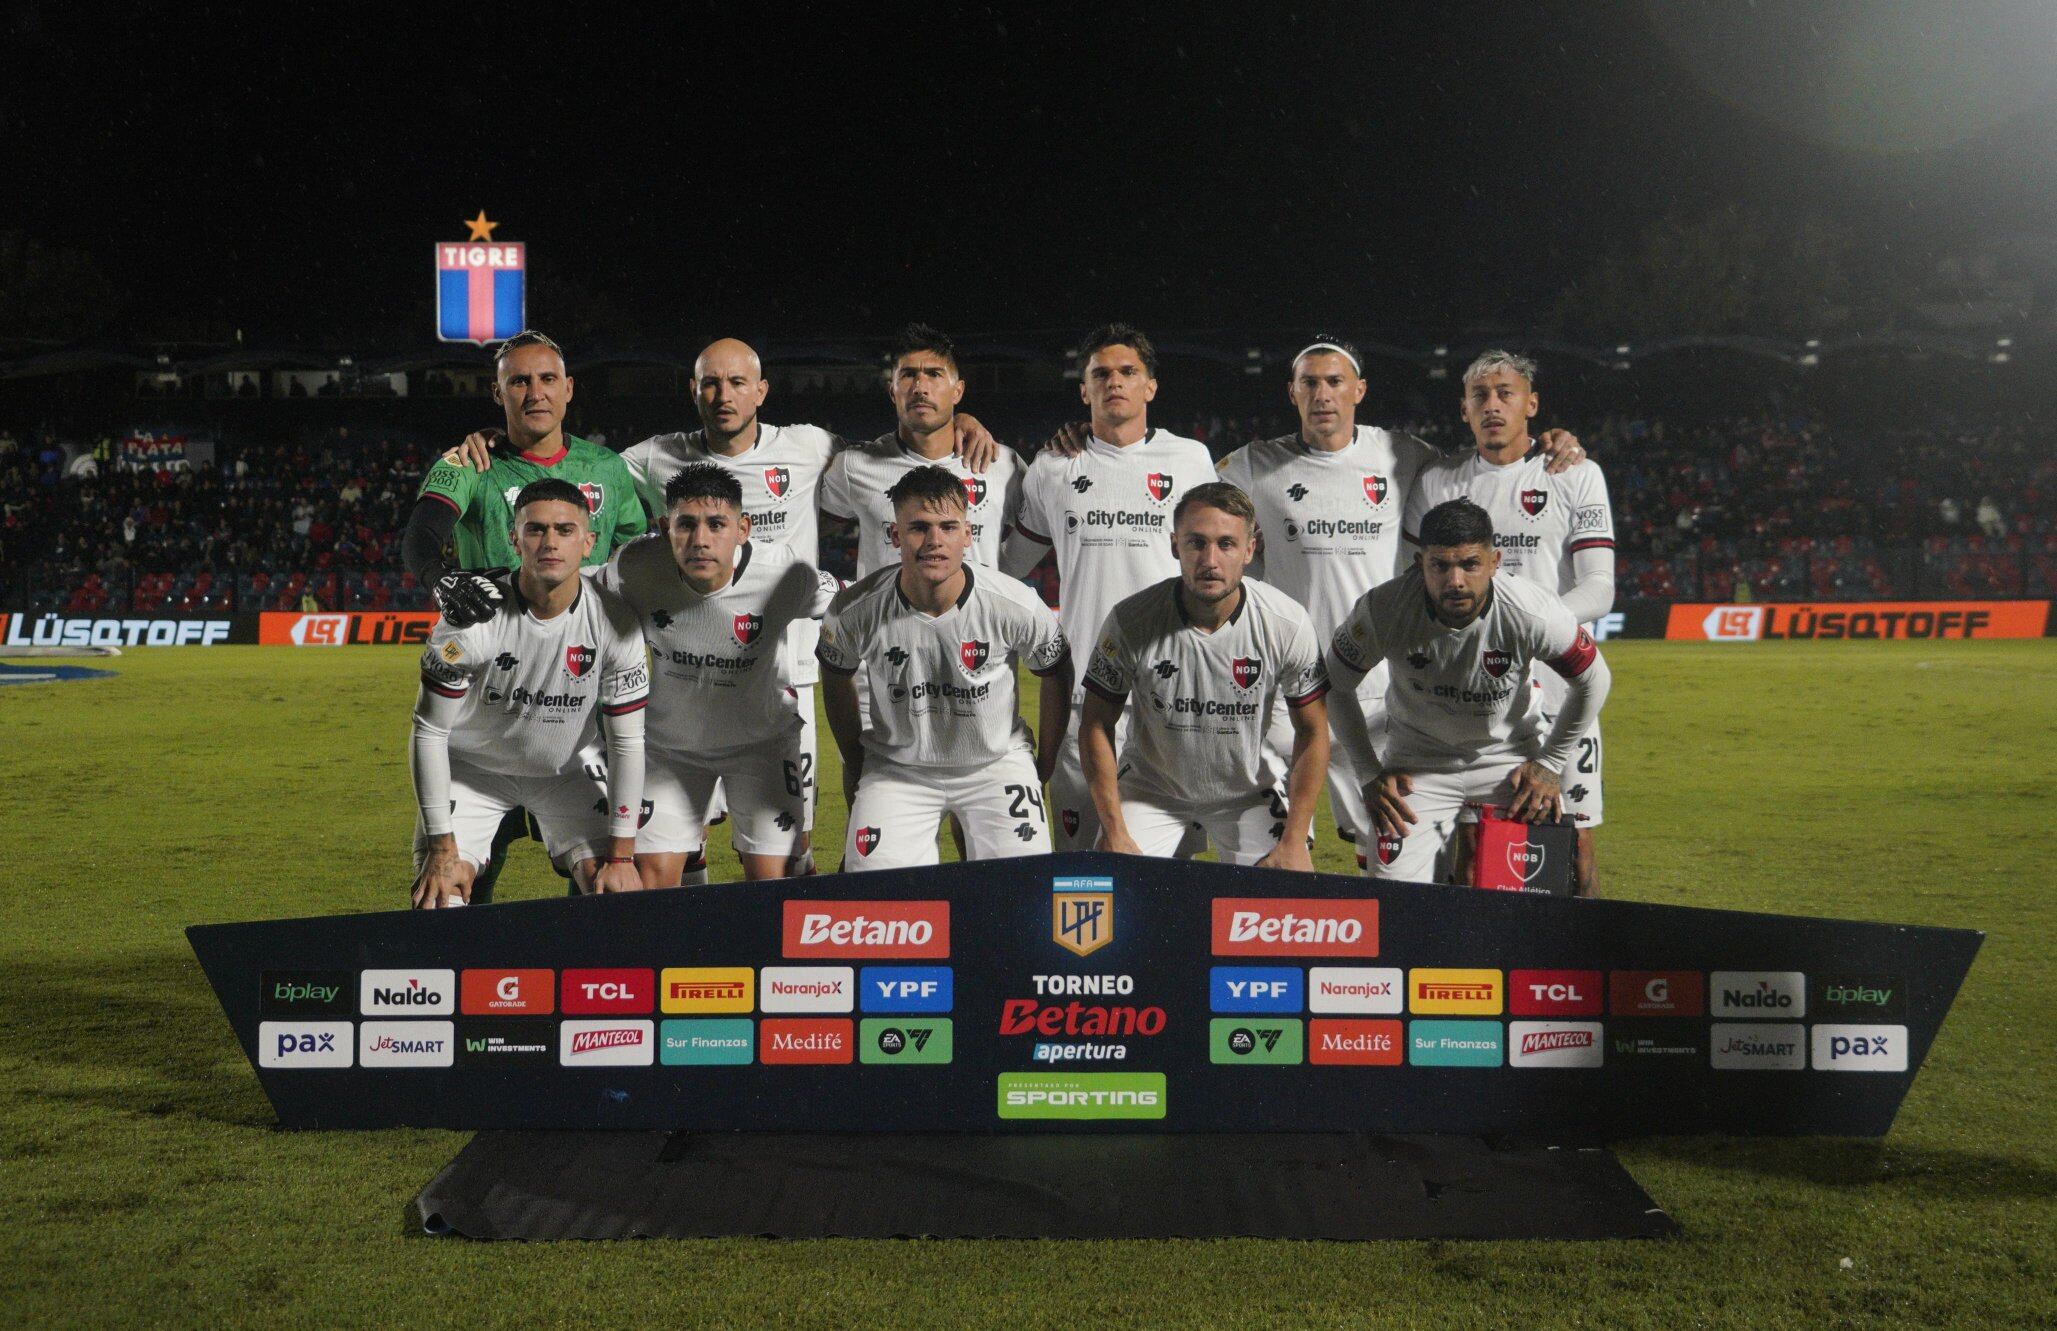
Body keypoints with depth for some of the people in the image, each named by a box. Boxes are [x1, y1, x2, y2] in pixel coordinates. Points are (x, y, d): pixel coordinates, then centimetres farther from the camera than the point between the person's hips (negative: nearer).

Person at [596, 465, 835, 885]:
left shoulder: (787, 577, -27)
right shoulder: (638, 567, -24)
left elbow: (838, 606, -4)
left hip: (761, 740, -1)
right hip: (669, 743, 1)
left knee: (772, 880, -6)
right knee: (653, 878, -1)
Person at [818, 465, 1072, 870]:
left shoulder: (1016, 606, -21)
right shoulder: (855, 609, -19)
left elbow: (1056, 674, -1)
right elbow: (837, 678, 3)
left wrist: (1044, 767, 5)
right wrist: (853, 763, 10)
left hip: (996, 764, 0)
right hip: (895, 769, 0)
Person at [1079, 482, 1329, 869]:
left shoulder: (1288, 623, -19)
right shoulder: (1130, 620, -21)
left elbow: (1312, 732, -8)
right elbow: (1096, 724, -10)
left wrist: (1293, 843, -12)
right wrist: (1114, 833, -14)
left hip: (1249, 790, 1)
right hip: (1150, 788, 0)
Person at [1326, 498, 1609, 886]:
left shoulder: (1535, 613, -27)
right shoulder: (1382, 610, -26)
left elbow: (1592, 681, -6)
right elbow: (1336, 683, -6)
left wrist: (1550, 764, -3)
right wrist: (1370, 772, -5)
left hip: (1511, 755, 0)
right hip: (1416, 760, 0)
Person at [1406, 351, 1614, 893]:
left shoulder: (1576, 475, 3)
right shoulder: (1437, 482, 11)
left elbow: (1598, 591, -4)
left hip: (1555, 685, -2)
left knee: (1575, 846, -3)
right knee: (1466, 847, 3)